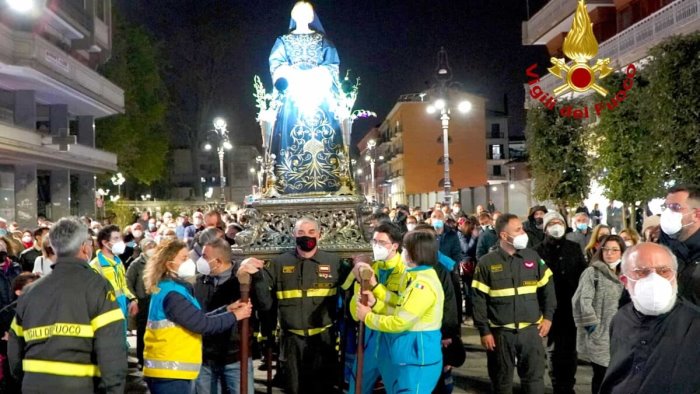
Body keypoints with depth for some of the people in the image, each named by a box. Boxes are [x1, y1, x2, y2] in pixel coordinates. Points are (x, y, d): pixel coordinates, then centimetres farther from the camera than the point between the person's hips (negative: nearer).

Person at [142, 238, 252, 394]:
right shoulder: (171, 294, -18)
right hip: (168, 373, -10)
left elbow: (197, 319, 14)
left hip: (173, 371, 10)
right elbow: (202, 324, -20)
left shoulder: (174, 289, 14)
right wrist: (235, 316, -9)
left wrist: (227, 309, 5)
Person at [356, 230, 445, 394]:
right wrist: (375, 303, 2)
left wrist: (367, 317, -11)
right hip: (410, 356, 10)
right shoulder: (419, 279, 13)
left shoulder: (423, 284, -22)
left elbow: (400, 322, -24)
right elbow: (401, 312, 13)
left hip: (417, 359, -10)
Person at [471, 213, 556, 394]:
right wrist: (484, 331, -8)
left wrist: (548, 317, 2)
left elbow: (547, 288, 10)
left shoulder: (533, 257, 4)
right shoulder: (487, 263, -4)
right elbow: (479, 300, -5)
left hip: (531, 329, 2)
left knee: (534, 378, 5)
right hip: (500, 332, -2)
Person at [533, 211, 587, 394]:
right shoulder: (539, 251, 0)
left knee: (570, 348, 8)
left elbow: (583, 275, 8)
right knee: (554, 348, 5)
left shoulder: (574, 248, 8)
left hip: (572, 306, 2)